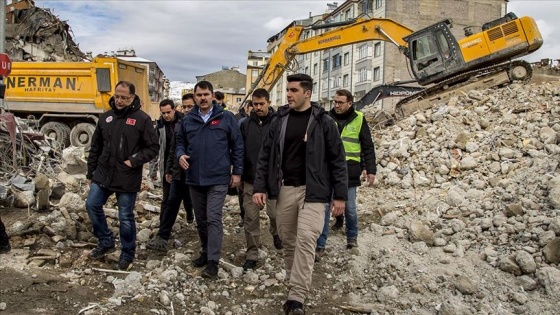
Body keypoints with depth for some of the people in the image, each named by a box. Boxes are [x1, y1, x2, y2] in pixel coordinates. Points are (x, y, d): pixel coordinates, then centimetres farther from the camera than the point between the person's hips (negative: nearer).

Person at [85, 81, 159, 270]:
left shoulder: (142, 119, -8)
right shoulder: (105, 118, 7)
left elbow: (153, 147, -6)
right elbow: (95, 148, 13)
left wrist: (133, 161, -16)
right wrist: (90, 173, 13)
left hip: (127, 178, -5)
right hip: (103, 174, 5)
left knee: (126, 217, 4)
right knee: (92, 205, 4)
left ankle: (127, 254, 21)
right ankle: (106, 242, 24)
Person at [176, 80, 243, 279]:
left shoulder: (226, 118, -3)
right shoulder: (188, 120, 8)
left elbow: (237, 146, -1)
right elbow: (180, 142, 16)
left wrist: (237, 172, -3)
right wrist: (180, 155, -7)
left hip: (218, 179, -4)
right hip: (194, 180, 5)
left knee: (213, 219, -9)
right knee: (201, 220, 15)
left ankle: (213, 261, -5)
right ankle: (205, 252, 31)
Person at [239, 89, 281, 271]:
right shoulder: (246, 124, 5)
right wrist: (239, 175, 6)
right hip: (250, 180, 2)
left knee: (275, 213, 6)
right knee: (251, 218, 5)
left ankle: (275, 233, 39)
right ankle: (252, 254, 15)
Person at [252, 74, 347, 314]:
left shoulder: (323, 121, -3)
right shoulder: (280, 120, 7)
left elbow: (337, 159, -2)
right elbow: (265, 155, 8)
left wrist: (340, 195, -4)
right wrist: (259, 187, 0)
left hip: (312, 191, -4)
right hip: (284, 189, 4)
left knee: (305, 240, -14)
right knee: (288, 241, 10)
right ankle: (296, 286, 28)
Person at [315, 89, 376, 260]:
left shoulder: (358, 120, -1)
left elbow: (368, 147, 2)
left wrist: (370, 170, -2)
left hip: (349, 173, -1)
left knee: (350, 208, 11)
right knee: (324, 207, 1)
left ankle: (352, 237, 34)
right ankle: (320, 245, 8)